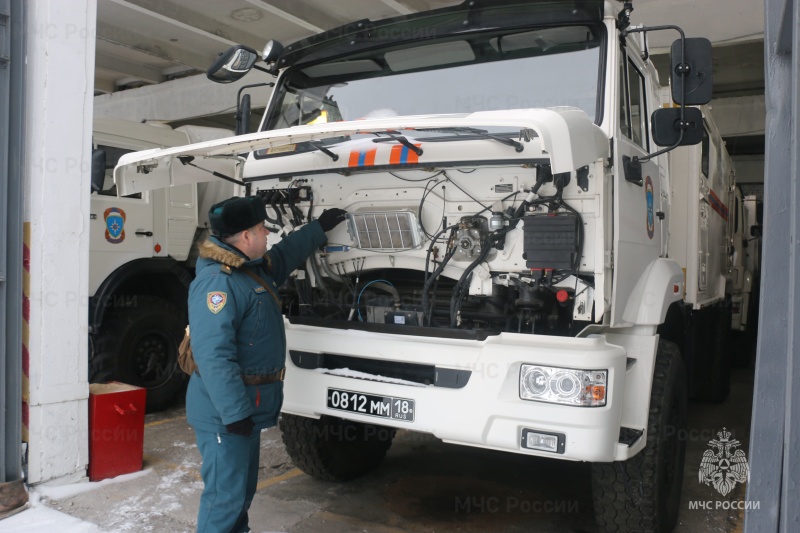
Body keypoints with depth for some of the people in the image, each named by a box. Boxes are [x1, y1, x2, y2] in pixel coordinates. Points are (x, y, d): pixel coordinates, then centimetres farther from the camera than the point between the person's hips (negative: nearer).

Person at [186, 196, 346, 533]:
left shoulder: (255, 268, 9)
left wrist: (319, 227, 37)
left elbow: (286, 254, 32)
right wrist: (234, 412, -30)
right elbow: (213, 355, -30)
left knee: (243, 492, 21)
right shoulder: (217, 281, -23)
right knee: (225, 496, -3)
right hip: (226, 413, -10)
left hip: (248, 407, 10)